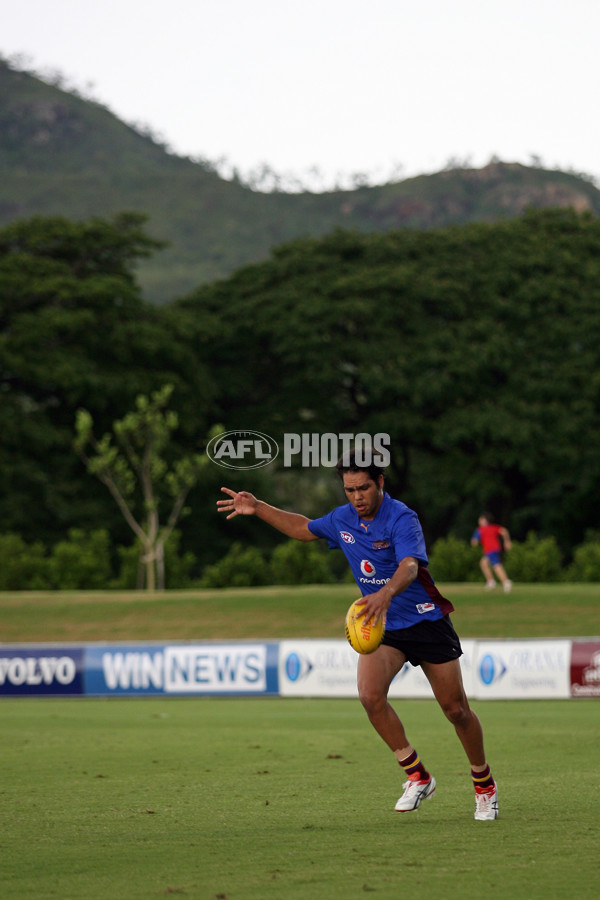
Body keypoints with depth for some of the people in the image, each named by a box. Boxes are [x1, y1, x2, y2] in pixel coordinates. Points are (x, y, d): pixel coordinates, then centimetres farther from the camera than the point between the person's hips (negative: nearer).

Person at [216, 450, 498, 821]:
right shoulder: (343, 519, 1)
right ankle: (418, 776, -8)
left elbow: (410, 565, -39)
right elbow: (304, 528, 22)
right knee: (370, 693, -22)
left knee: (457, 710, 0)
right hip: (383, 627, 5)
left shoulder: (402, 518, -21)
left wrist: (387, 592, -60)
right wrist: (258, 509, 13)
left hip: (426, 621, -5)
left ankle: (485, 784, 25)